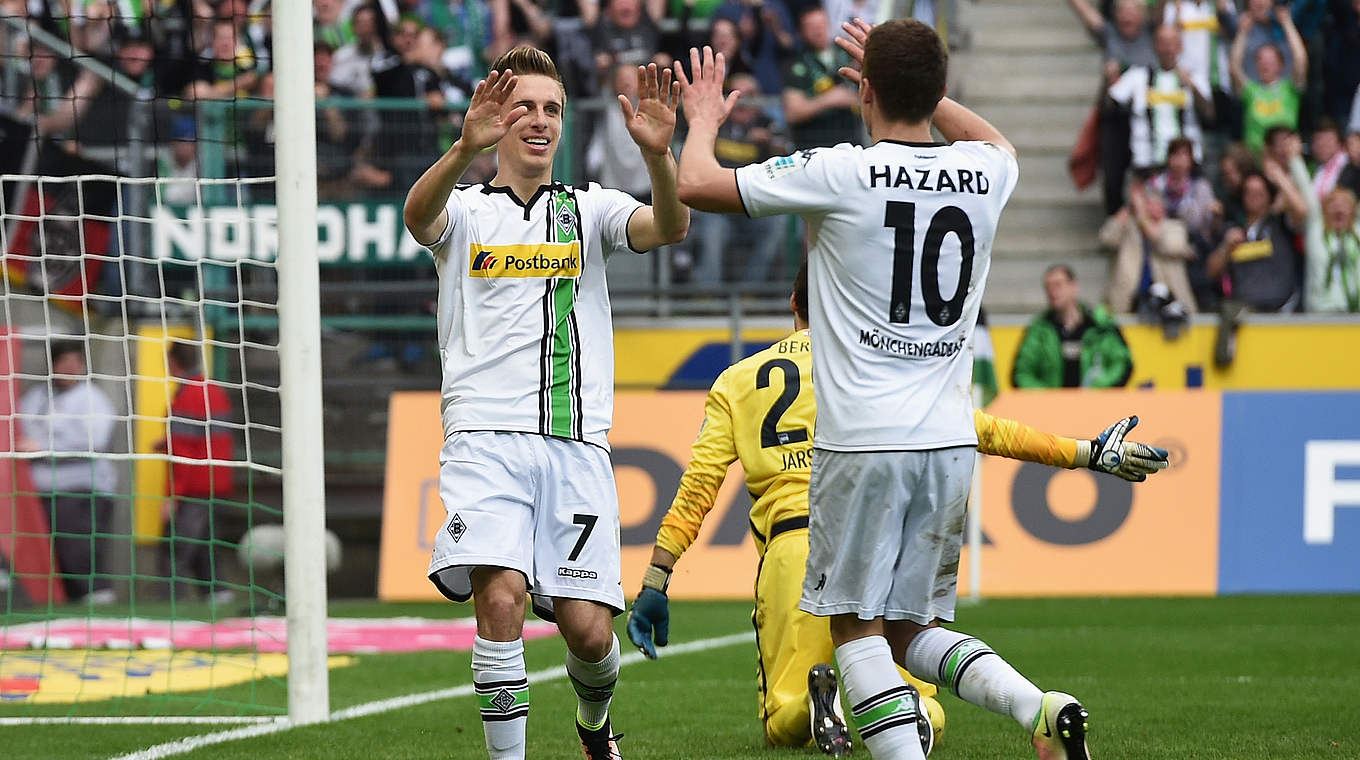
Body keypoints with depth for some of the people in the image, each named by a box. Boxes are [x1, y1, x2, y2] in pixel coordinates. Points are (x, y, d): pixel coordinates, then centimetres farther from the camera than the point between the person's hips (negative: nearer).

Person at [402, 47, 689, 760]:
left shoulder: (590, 210, 14)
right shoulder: (466, 209, 8)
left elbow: (669, 226, -7)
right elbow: (418, 217, -17)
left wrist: (657, 153, -28)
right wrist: (466, 147, -37)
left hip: (576, 445, 2)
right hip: (487, 439, -2)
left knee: (588, 628, -2)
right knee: (500, 598, -23)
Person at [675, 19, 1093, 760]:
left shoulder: (840, 174, -11)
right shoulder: (984, 173, 5)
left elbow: (695, 185, -3)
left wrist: (704, 121, 18)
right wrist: (913, 79, 40)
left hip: (864, 440, -5)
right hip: (951, 441, 5)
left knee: (858, 624, 3)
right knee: (911, 628, 14)